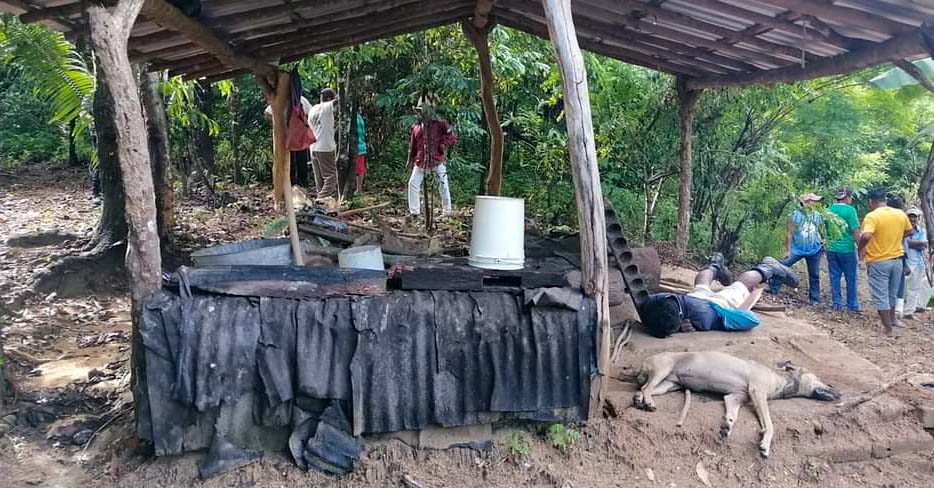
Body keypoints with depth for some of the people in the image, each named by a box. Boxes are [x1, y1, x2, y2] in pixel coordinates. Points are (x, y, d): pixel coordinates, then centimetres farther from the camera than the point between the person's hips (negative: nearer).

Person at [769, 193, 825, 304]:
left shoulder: (818, 216, 2)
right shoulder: (795, 215, -8)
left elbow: (822, 233, 14)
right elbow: (789, 233, -6)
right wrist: (788, 250, -7)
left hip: (814, 250, 2)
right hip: (797, 249, -2)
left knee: (814, 275, 9)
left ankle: (815, 299, 19)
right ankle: (773, 289, 0)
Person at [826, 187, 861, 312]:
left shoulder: (829, 209, 4)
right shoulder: (850, 210, -11)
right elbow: (855, 232, -13)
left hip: (831, 249, 4)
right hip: (847, 249, -4)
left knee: (835, 277, 10)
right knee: (850, 278, 7)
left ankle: (836, 303, 13)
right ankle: (852, 305, 14)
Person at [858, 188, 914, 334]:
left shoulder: (872, 216, -18)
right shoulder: (901, 214, 2)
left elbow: (866, 236, -32)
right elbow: (910, 231, 18)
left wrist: (860, 249, -16)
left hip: (878, 261, -6)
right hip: (897, 259, 6)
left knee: (881, 296, 3)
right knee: (892, 294, 22)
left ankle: (888, 327, 5)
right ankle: (891, 320, 36)